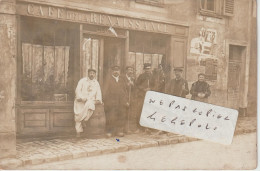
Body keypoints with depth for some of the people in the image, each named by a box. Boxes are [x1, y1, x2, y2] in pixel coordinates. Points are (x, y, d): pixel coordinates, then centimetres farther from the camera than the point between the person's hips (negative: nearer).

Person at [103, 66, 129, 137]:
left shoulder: (121, 80, 16)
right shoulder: (109, 80, 5)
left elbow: (124, 91, 18)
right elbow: (106, 92, 1)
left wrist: (126, 101, 11)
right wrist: (106, 102, -7)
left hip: (121, 102, 4)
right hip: (112, 102, -4)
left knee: (121, 117, 2)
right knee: (111, 118, -7)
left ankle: (119, 131, 11)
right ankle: (109, 131, 3)